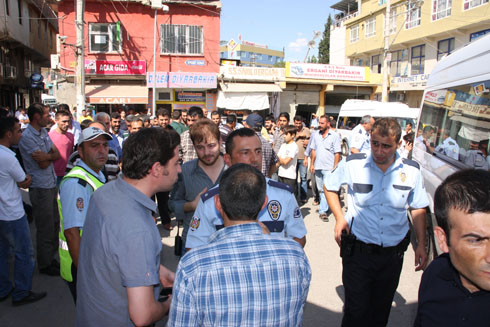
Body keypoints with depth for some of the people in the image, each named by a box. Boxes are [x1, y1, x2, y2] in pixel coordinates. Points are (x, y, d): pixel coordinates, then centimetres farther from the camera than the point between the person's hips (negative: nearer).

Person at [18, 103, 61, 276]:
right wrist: (51, 155, -3)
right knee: (45, 228, 3)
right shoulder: (27, 137, -16)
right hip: (40, 188, -8)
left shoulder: (44, 132, 10)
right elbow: (43, 164, -20)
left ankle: (51, 257, 31)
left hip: (52, 185, 8)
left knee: (54, 224, 16)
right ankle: (44, 264, 18)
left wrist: (47, 155, -16)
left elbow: (57, 154, 2)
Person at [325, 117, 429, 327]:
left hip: (393, 253, 3)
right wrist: (339, 217, -5)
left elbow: (418, 208, 9)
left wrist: (421, 244, 5)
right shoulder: (353, 164, -11)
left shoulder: (411, 171, -5)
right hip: (358, 251, -2)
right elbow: (329, 187, 6)